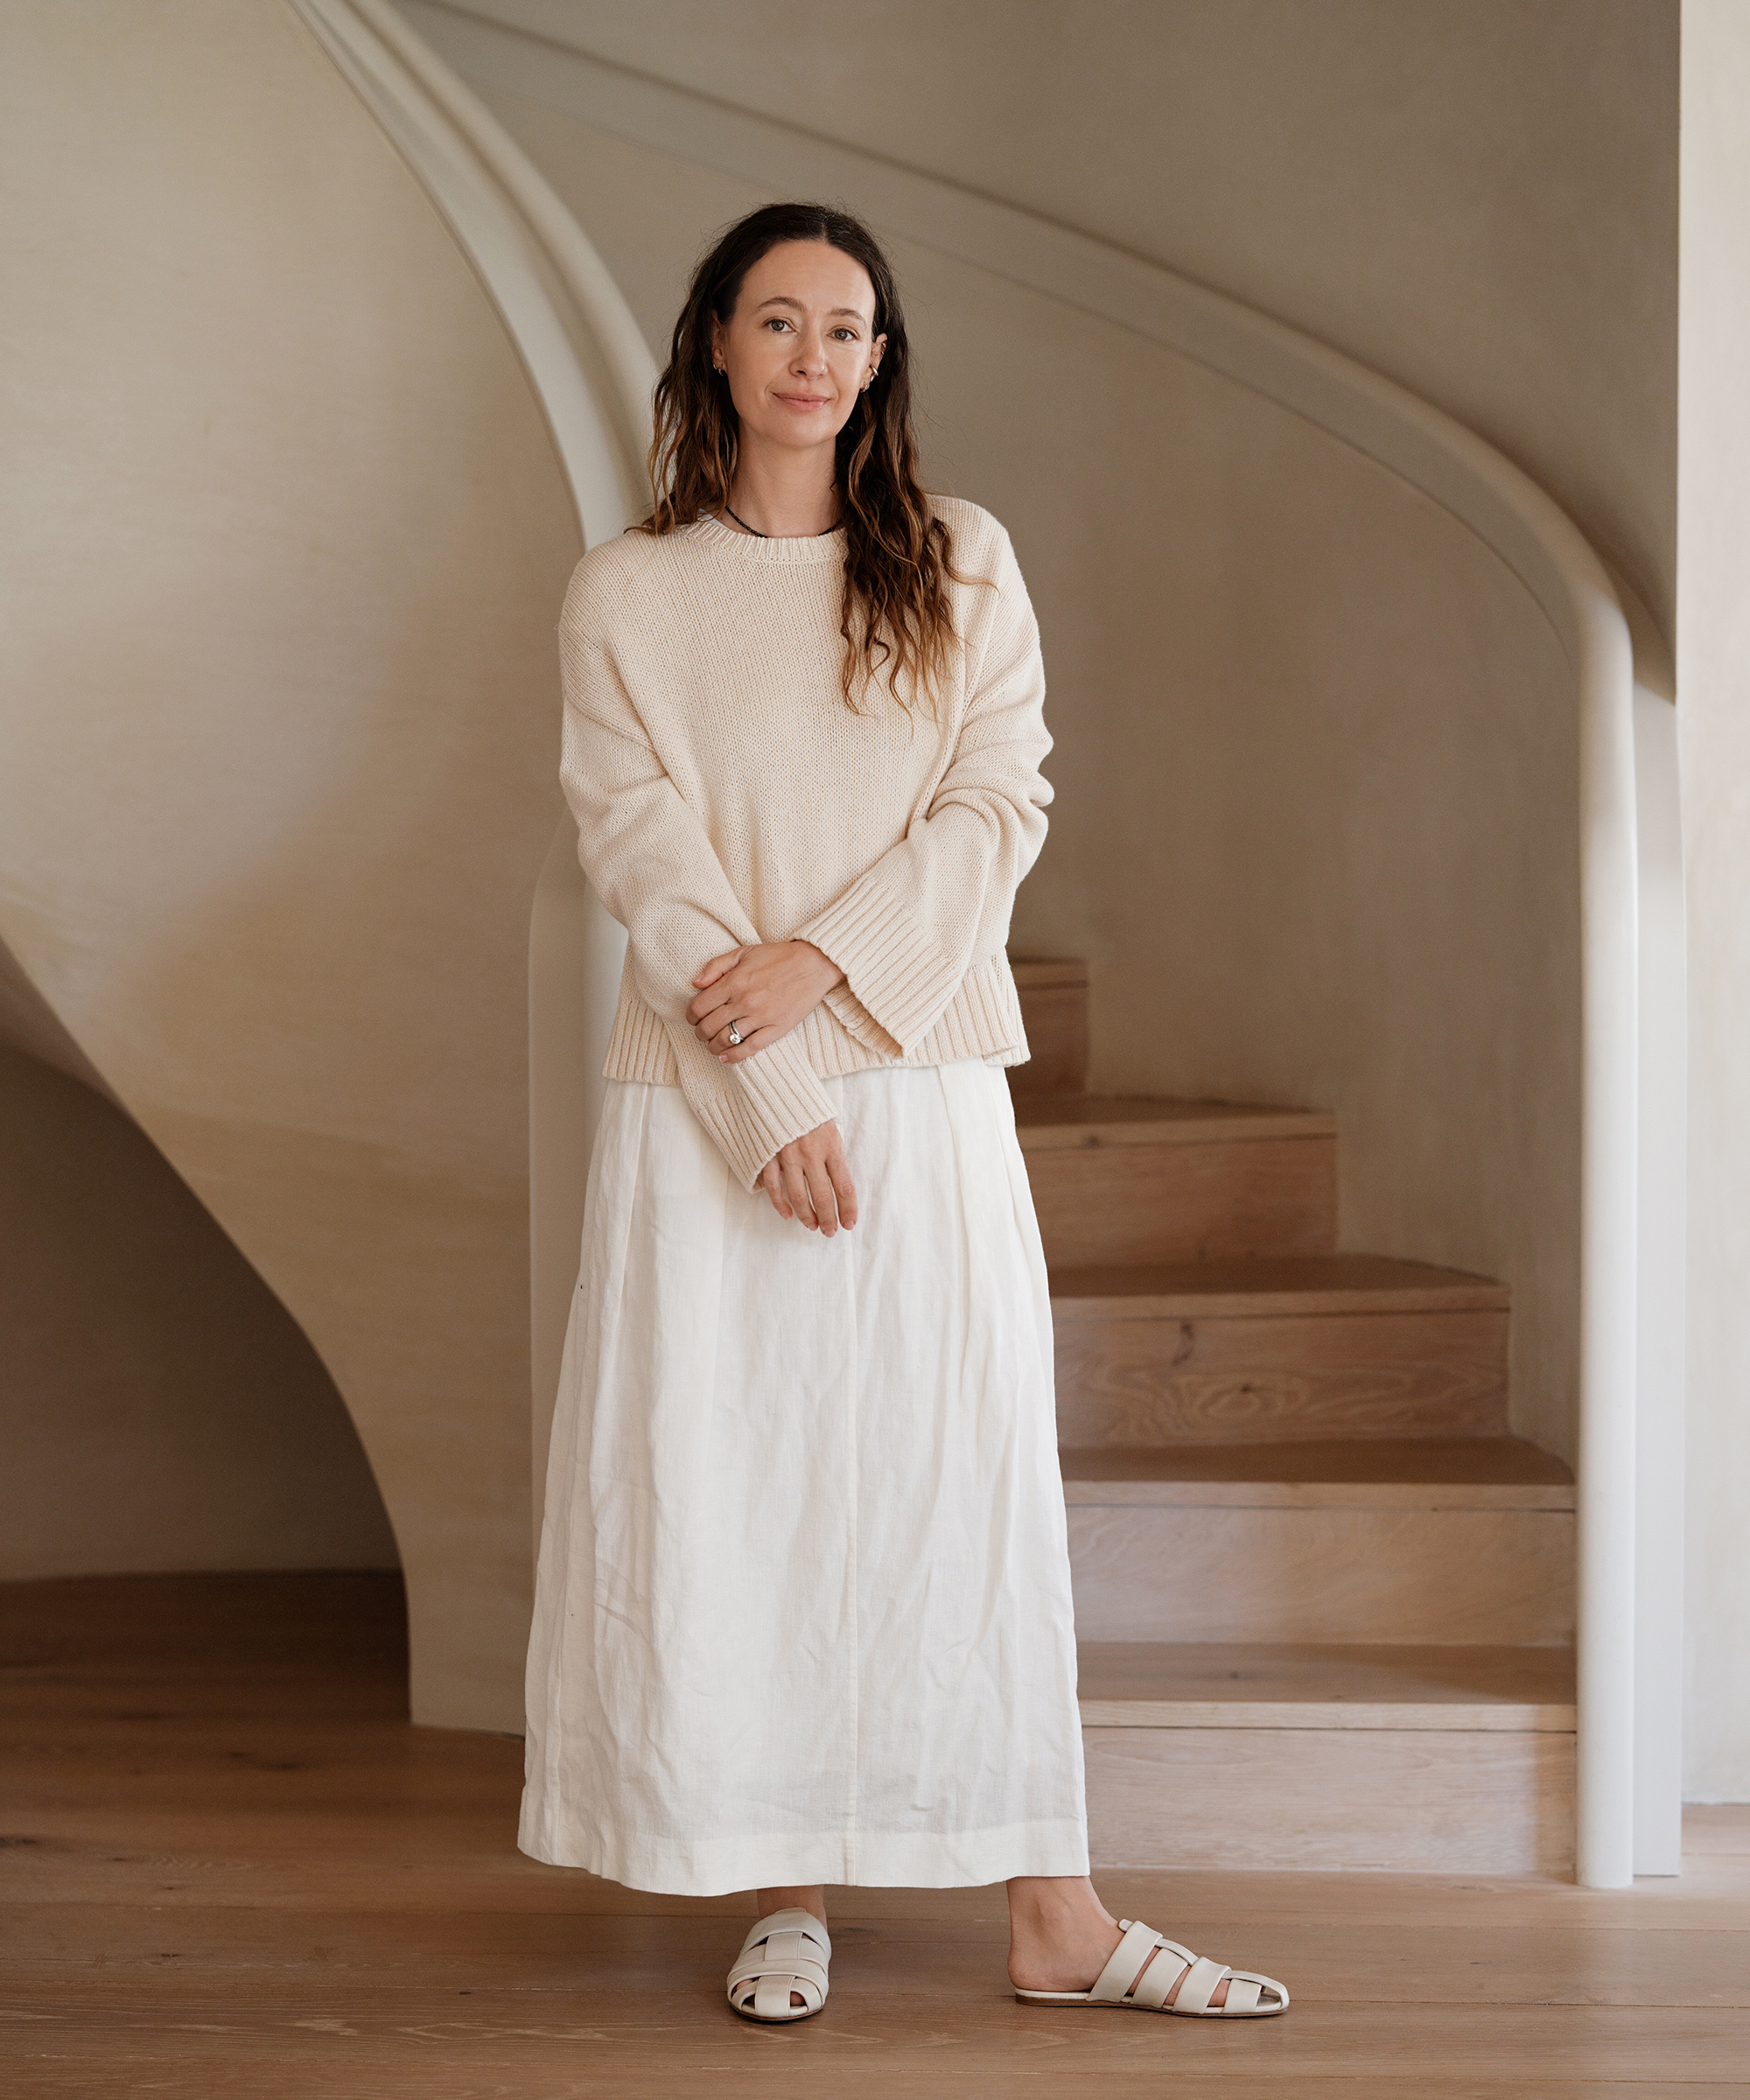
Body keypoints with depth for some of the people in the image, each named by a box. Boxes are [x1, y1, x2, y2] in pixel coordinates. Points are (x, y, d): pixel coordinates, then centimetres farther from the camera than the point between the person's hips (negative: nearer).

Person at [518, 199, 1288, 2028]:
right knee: (718, 1484, 1)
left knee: (967, 1470, 1)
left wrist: (824, 960, -14)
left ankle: (1051, 1915, 6)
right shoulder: (626, 593, 6)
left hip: (922, 1077, 1)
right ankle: (784, 1891, 15)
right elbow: (640, 851, -3)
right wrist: (764, 1084, -13)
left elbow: (1000, 805, 0)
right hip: (706, 1101, 0)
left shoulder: (962, 567, 9)